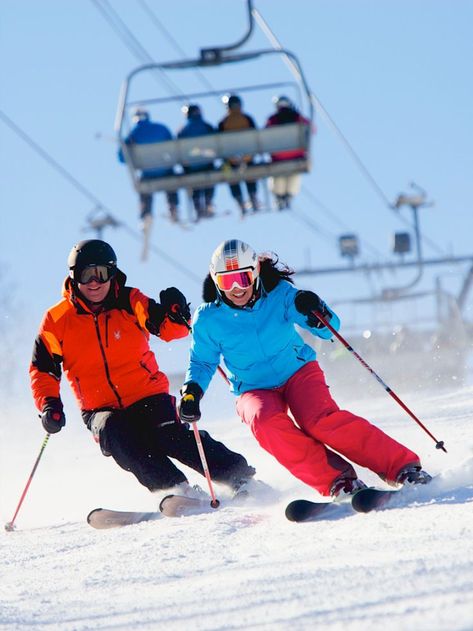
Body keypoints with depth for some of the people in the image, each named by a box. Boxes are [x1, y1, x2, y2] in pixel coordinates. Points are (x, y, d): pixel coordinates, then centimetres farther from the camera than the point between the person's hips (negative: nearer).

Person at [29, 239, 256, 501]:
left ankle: (239, 476, -14)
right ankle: (175, 488, -31)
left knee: (170, 436, -25)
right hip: (101, 410, 1)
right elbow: (42, 369, 7)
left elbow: (167, 329, -10)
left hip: (148, 397, -1)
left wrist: (176, 314, -32)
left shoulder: (130, 303, -2)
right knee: (113, 433, -31)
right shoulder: (57, 320, -1)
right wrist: (49, 405, -9)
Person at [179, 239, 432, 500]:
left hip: (298, 371, -1)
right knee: (266, 422, -34)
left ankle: (402, 466, -29)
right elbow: (202, 362, 8)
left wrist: (318, 315, -35)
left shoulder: (279, 294, -11)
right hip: (255, 390, 1)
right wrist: (192, 390, -12)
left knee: (321, 420, -31)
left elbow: (329, 329, -12)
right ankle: (337, 480, -30)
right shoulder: (208, 319, -8)